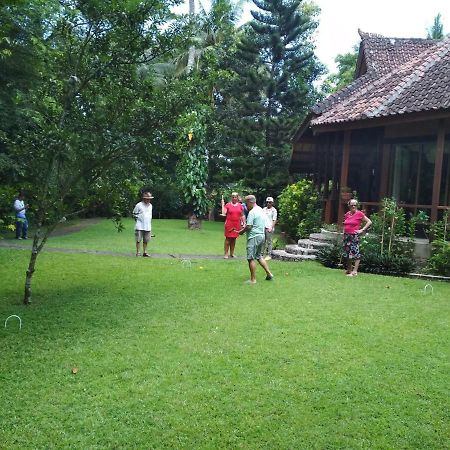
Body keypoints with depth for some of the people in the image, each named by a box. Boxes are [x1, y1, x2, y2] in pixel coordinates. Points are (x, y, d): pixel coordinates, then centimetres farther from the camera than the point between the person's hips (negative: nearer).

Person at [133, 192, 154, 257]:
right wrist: (138, 219, -2)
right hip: (140, 226, -5)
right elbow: (134, 214, 2)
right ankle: (138, 252, 5)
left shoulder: (150, 206, 13)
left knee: (146, 240, 7)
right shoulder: (139, 205, -5)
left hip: (148, 226, 5)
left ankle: (145, 252, 14)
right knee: (138, 239, -2)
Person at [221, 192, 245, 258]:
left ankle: (232, 253, 17)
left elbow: (242, 216, 13)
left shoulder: (240, 206, 9)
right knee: (228, 238, -2)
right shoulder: (228, 205, -1)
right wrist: (222, 204, -13)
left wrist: (244, 223, 8)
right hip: (229, 224, -3)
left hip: (237, 225, 3)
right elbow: (223, 213, -10)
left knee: (234, 239, 9)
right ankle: (226, 253, 3)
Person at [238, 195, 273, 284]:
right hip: (262, 236, 9)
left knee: (251, 258, -2)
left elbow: (248, 226, -21)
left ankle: (253, 279, 3)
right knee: (259, 256, 21)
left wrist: (241, 231, -2)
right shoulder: (261, 210, 13)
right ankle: (269, 273, 19)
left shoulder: (252, 212, -16)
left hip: (254, 237, -9)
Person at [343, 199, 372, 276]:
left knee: (355, 253, -8)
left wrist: (362, 230, -9)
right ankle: (349, 270, 24)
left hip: (354, 236, -7)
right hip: (347, 236, 7)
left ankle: (354, 271, -8)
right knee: (347, 253, 12)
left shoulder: (359, 214, -5)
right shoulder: (347, 214, 11)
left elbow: (369, 222, -6)